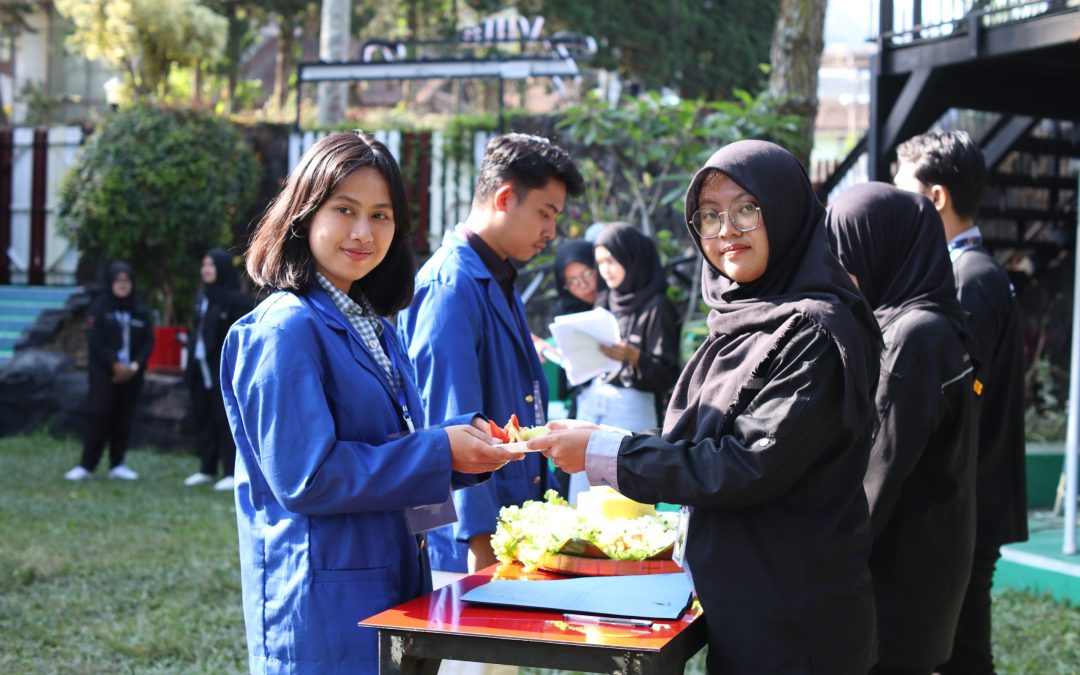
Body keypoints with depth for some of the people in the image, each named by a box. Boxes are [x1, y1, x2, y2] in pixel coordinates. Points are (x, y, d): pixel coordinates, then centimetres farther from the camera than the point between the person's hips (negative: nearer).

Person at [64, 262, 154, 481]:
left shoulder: (140, 311, 9)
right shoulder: (100, 307, 0)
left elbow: (148, 340, 5)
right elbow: (95, 340, -8)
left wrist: (135, 366, -9)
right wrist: (115, 364, -14)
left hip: (130, 374, 3)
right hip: (103, 373, -3)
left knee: (124, 419, 4)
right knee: (99, 416, -7)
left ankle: (118, 464, 13)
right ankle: (86, 465, -3)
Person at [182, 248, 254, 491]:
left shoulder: (235, 299, -9)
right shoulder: (202, 296, 13)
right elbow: (197, 330, 17)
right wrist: (190, 366, 13)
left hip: (223, 369, -7)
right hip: (201, 366, 7)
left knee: (225, 419, -5)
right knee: (203, 418, 10)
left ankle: (232, 472, -1)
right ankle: (207, 469, 18)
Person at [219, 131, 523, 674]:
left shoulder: (374, 327, 12)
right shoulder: (286, 330, -15)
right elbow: (305, 476, -21)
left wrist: (465, 435, -1)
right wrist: (439, 451, -18)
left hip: (391, 590, 8)